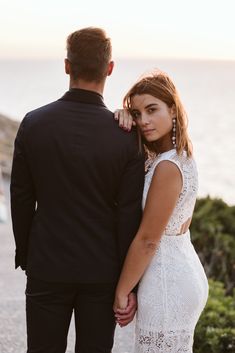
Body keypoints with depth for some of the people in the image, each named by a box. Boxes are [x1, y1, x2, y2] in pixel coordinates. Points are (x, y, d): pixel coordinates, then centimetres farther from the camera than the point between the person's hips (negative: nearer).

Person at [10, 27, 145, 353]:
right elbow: (130, 216, -10)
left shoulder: (33, 124, -9)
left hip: (48, 267, 1)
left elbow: (21, 200, -2)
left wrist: (25, 256, 13)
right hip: (103, 271, 0)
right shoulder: (126, 136, -12)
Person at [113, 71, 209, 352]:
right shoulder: (183, 155, 5)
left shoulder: (167, 167, -22)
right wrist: (123, 119, -6)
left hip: (166, 284, -9)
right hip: (187, 273, 9)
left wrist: (121, 292, -8)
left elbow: (147, 240, -19)